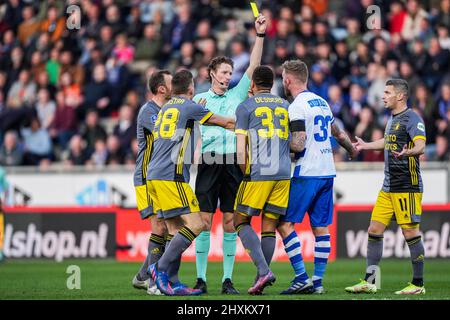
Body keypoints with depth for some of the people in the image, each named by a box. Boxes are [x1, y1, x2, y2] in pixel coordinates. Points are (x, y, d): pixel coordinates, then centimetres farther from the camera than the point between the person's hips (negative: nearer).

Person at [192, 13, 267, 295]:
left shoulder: (237, 95, 14)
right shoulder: (199, 99, 10)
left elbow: (254, 66, 8)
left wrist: (260, 35, 1)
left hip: (233, 163, 2)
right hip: (209, 161, -2)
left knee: (231, 222, 0)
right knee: (205, 221, -5)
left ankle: (228, 280, 3)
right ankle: (201, 279, -1)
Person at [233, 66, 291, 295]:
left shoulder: (246, 106, 1)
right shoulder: (285, 105, 15)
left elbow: (241, 150, -5)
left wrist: (246, 174, 8)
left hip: (258, 173, -4)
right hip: (283, 173, 4)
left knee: (241, 222, 6)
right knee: (269, 226, 8)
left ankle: (263, 270, -11)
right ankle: (260, 279, 4)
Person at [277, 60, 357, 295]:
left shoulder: (297, 107, -11)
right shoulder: (321, 102, 15)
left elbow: (298, 145, -18)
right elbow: (337, 132, 29)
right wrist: (352, 149, 48)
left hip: (307, 174, -8)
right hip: (327, 172, 8)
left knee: (285, 223, -4)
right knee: (320, 227, 8)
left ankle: (302, 277, -11)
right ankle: (318, 281, 7)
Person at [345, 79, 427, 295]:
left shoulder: (412, 118, -12)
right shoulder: (393, 118, 16)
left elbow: (421, 146, -26)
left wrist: (408, 152, -46)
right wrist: (366, 145, 43)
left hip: (407, 186, -9)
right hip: (388, 187, 9)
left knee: (410, 232, -7)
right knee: (374, 230, 6)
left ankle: (418, 284, 2)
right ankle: (369, 282, 10)